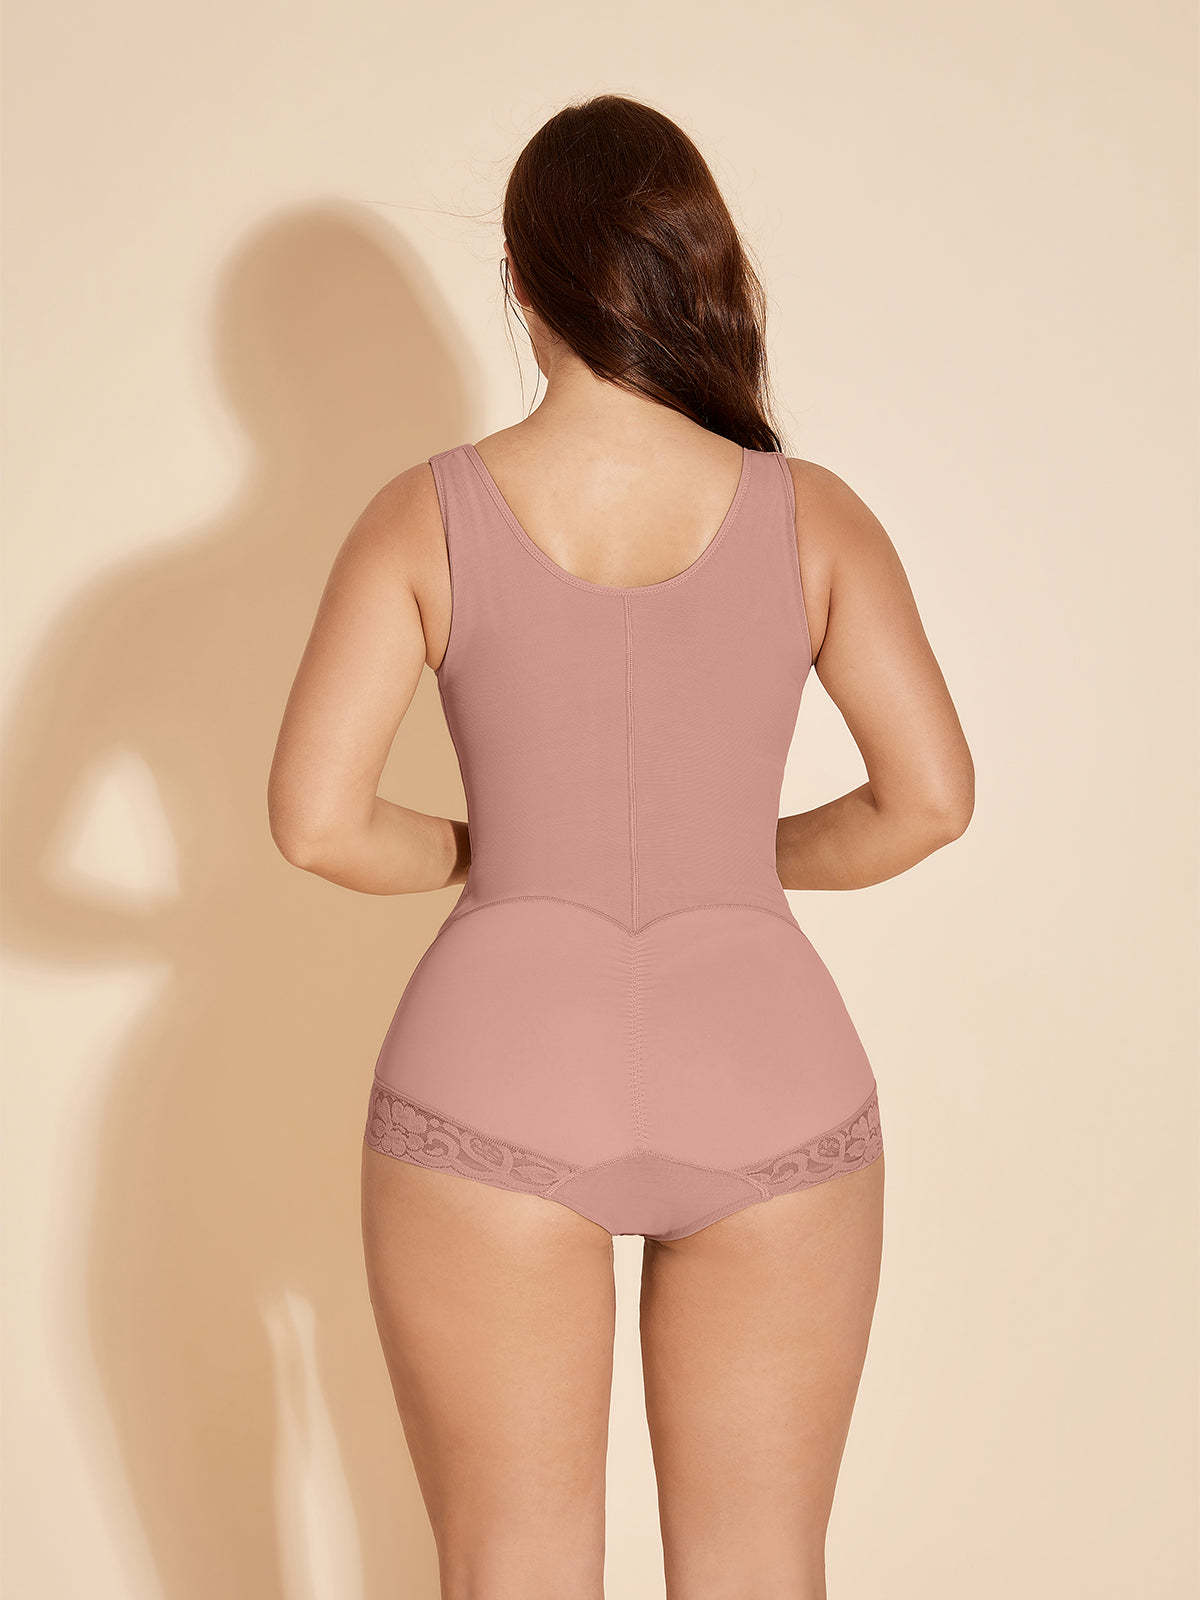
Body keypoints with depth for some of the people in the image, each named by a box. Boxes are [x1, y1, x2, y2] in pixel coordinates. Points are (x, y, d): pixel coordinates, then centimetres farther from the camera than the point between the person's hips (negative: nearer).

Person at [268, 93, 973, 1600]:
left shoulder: (430, 512, -4)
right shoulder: (808, 513, -2)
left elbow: (316, 819, -9)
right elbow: (930, 796, -3)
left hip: (500, 1086, -1)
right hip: (769, 1092, 1)